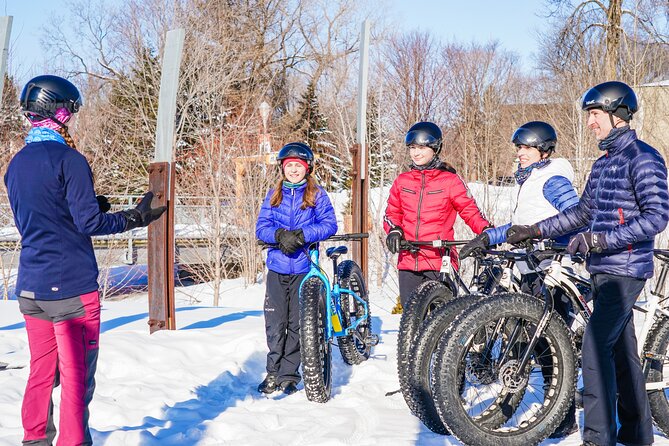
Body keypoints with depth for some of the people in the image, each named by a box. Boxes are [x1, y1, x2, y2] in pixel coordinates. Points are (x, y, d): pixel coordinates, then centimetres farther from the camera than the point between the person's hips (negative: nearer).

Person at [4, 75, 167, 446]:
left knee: (41, 372, 17)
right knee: (77, 376, 1)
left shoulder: (16, 164, 12)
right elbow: (88, 223, -16)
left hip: (31, 287, 7)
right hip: (72, 286, -7)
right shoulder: (68, 159, -12)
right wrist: (136, 218, -5)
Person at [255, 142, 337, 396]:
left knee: (297, 322, 0)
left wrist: (301, 235, -20)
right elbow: (262, 227, 4)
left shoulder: (317, 195, 6)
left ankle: (289, 375, 11)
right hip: (277, 266, 2)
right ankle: (273, 372, 11)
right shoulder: (273, 195, 12)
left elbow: (329, 224, -6)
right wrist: (279, 235, -17)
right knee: (275, 322, -1)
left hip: (304, 267, -2)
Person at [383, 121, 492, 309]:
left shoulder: (450, 180, 1)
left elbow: (470, 211, 0)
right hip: (408, 261, 4)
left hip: (440, 262, -4)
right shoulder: (402, 181, 13)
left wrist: (487, 230, -17)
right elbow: (392, 213, 19)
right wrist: (394, 230, -2)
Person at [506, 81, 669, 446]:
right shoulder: (603, 163, 17)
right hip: (603, 269, 9)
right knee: (621, 348, 12)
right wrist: (536, 230, 15)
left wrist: (599, 239, -24)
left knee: (596, 346, -14)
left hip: (626, 270, -9)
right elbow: (584, 211, 22)